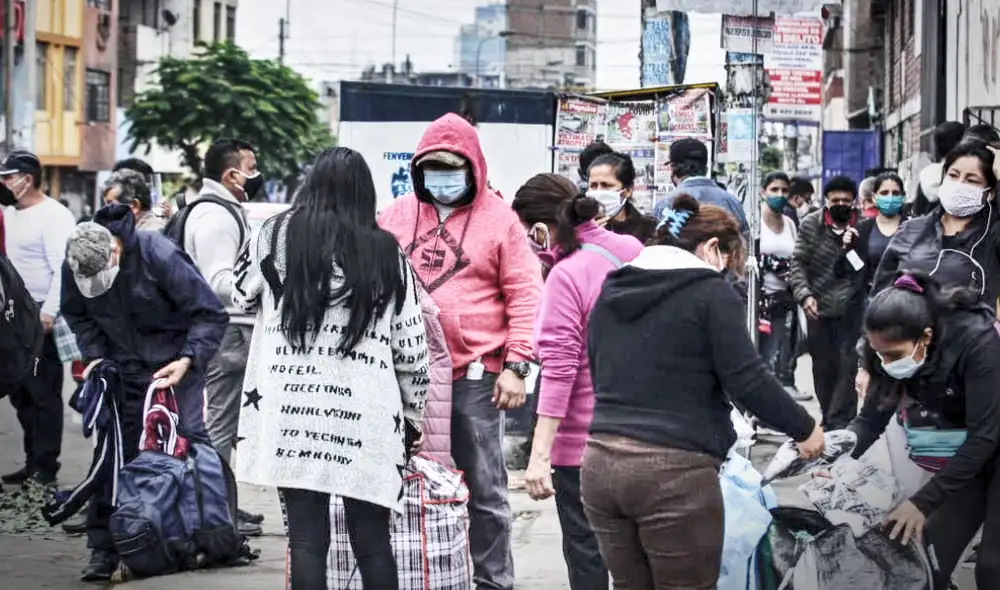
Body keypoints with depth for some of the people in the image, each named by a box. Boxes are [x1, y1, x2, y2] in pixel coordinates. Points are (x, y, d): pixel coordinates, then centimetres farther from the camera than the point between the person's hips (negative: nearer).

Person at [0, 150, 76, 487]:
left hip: (43, 317, -8)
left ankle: (46, 469, 0)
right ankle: (33, 462, 20)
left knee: (44, 394, -4)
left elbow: (63, 269, -18)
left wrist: (49, 312, -23)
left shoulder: (53, 215, -12)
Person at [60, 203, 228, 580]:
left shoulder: (160, 257, -25)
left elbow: (211, 315, -18)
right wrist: (94, 356, -5)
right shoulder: (72, 267, -12)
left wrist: (188, 360, -28)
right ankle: (103, 549, 5)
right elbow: (76, 314, 9)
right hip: (122, 367, 4)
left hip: (175, 363, -3)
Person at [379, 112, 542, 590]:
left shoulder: (498, 219, 0)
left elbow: (525, 296, -2)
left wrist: (516, 366, -9)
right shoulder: (396, 216, 10)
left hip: (475, 379, -3)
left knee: (484, 489, 3)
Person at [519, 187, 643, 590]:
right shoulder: (631, 251, 3)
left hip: (580, 437, -8)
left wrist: (539, 454, -23)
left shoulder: (567, 274, -19)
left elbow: (558, 369, -23)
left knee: (584, 548, 3)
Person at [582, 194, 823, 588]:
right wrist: (804, 429, 4)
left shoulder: (610, 291, 17)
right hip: (674, 471, -7)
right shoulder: (711, 292, -4)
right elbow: (748, 380, -8)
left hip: (601, 463, 7)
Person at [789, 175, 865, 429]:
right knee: (823, 367, 10)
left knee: (848, 366, -7)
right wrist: (804, 294, -14)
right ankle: (830, 419, 23)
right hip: (818, 307, 2)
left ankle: (838, 423, -3)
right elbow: (798, 263, 0)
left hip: (851, 308, -2)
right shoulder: (810, 225, 0)